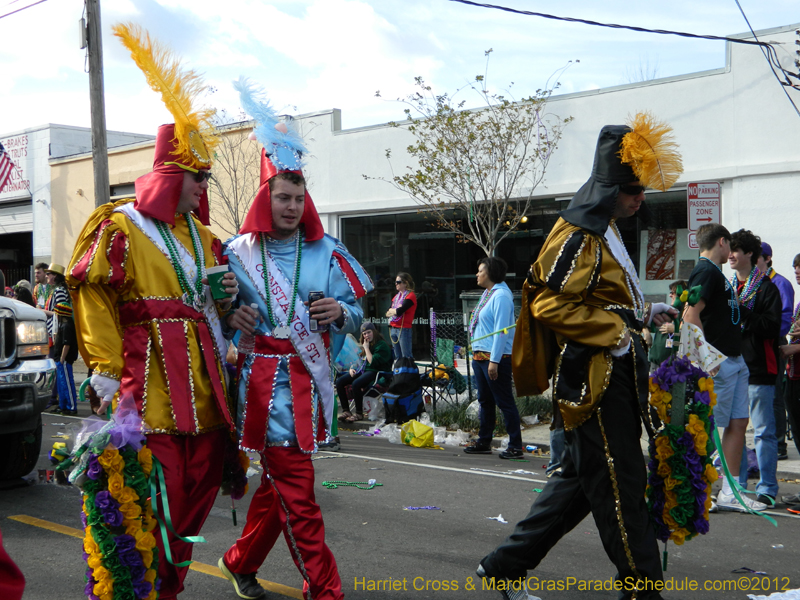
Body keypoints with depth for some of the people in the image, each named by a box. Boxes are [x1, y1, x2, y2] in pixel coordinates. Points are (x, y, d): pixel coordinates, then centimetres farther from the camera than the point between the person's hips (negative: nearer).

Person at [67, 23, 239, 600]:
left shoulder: (200, 234, 21)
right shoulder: (122, 227, -3)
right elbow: (92, 294, -9)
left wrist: (227, 291, 9)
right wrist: (105, 369, -14)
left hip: (204, 381, 8)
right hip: (151, 380, -8)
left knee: (198, 489, 12)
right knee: (156, 496, -9)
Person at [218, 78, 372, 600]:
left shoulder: (326, 252, 6)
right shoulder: (238, 253, 1)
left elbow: (357, 316, 8)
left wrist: (341, 312, -14)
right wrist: (232, 316, -11)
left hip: (309, 380, 4)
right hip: (265, 380, -4)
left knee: (278, 483, 15)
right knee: (298, 494, -5)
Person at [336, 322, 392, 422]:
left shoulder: (382, 345, -8)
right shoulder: (365, 344, 20)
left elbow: (373, 362, -18)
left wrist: (366, 348, -11)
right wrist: (352, 368, 7)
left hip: (376, 372, -9)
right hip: (363, 370, 9)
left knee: (356, 383, -35)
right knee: (339, 382, -9)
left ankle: (359, 413, -21)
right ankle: (345, 411, -9)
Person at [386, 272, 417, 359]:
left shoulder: (411, 295, -7)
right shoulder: (396, 296, 18)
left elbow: (399, 311, -18)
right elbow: (388, 313, 11)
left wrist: (391, 311, 1)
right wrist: (395, 310, -8)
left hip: (404, 329, -8)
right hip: (393, 328, 8)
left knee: (406, 357, -8)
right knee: (397, 357, 11)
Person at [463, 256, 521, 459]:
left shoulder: (501, 296, -15)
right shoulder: (487, 294, 16)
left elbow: (501, 330, -20)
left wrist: (494, 360, -23)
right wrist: (477, 355, 18)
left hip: (496, 357, -10)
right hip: (480, 356, 10)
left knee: (504, 401, -5)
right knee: (485, 400, 16)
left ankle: (516, 446, 1)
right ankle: (484, 442, 25)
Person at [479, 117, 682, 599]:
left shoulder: (603, 232, 19)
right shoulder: (578, 235, -15)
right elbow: (550, 305, -22)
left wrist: (643, 312, 16)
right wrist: (615, 333, -20)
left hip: (613, 374, 11)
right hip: (595, 377, -11)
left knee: (581, 478, 14)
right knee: (620, 483, -2)